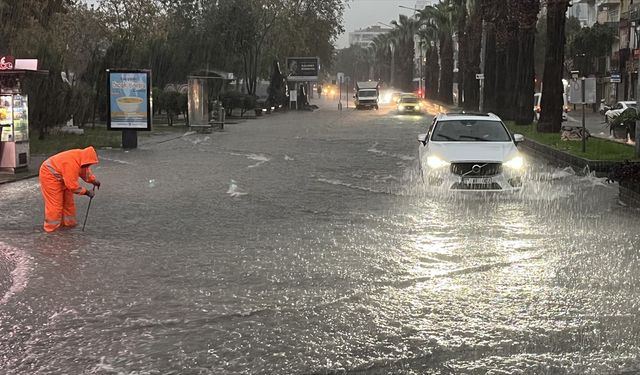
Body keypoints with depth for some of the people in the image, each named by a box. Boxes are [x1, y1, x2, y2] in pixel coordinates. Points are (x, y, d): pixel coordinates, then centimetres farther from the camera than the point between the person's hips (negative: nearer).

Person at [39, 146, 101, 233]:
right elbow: (72, 185, -33)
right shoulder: (72, 164, -37)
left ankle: (68, 222, 23)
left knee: (68, 199, 12)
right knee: (55, 202, -9)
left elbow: (85, 171, 9)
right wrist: (86, 192, -26)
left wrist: (94, 180, -5)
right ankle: (51, 227, -2)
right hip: (49, 175, -10)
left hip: (60, 176, 10)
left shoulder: (81, 157, -9)